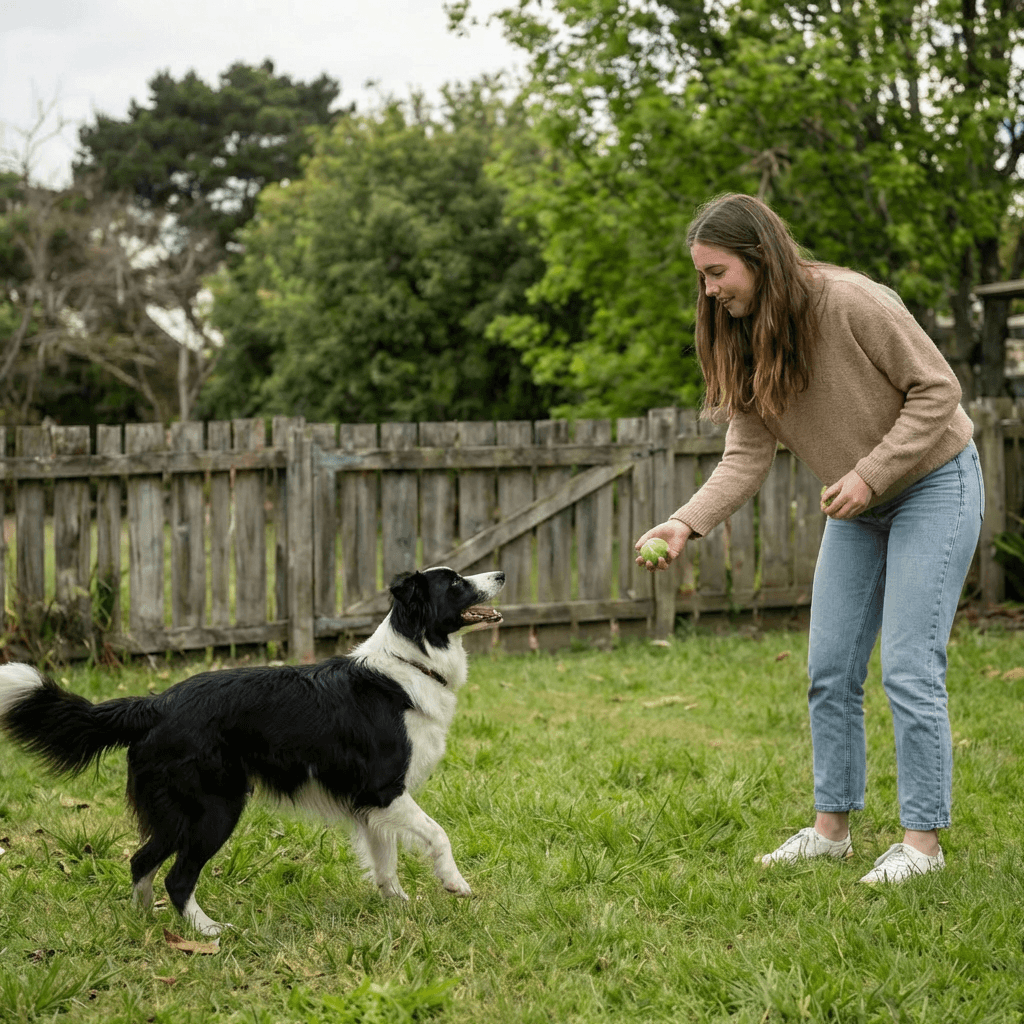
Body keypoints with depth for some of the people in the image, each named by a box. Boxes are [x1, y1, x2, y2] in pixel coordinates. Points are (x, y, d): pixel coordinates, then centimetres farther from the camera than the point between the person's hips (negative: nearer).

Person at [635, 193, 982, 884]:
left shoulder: (851, 301, -24)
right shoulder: (744, 344, -3)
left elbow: (937, 389, -20)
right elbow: (747, 457, -8)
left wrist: (869, 473, -24)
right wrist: (688, 523, -23)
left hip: (934, 484, -7)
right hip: (857, 511, 7)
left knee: (909, 670, -11)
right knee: (830, 671, 6)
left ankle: (923, 840, -1)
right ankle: (832, 827, 18)